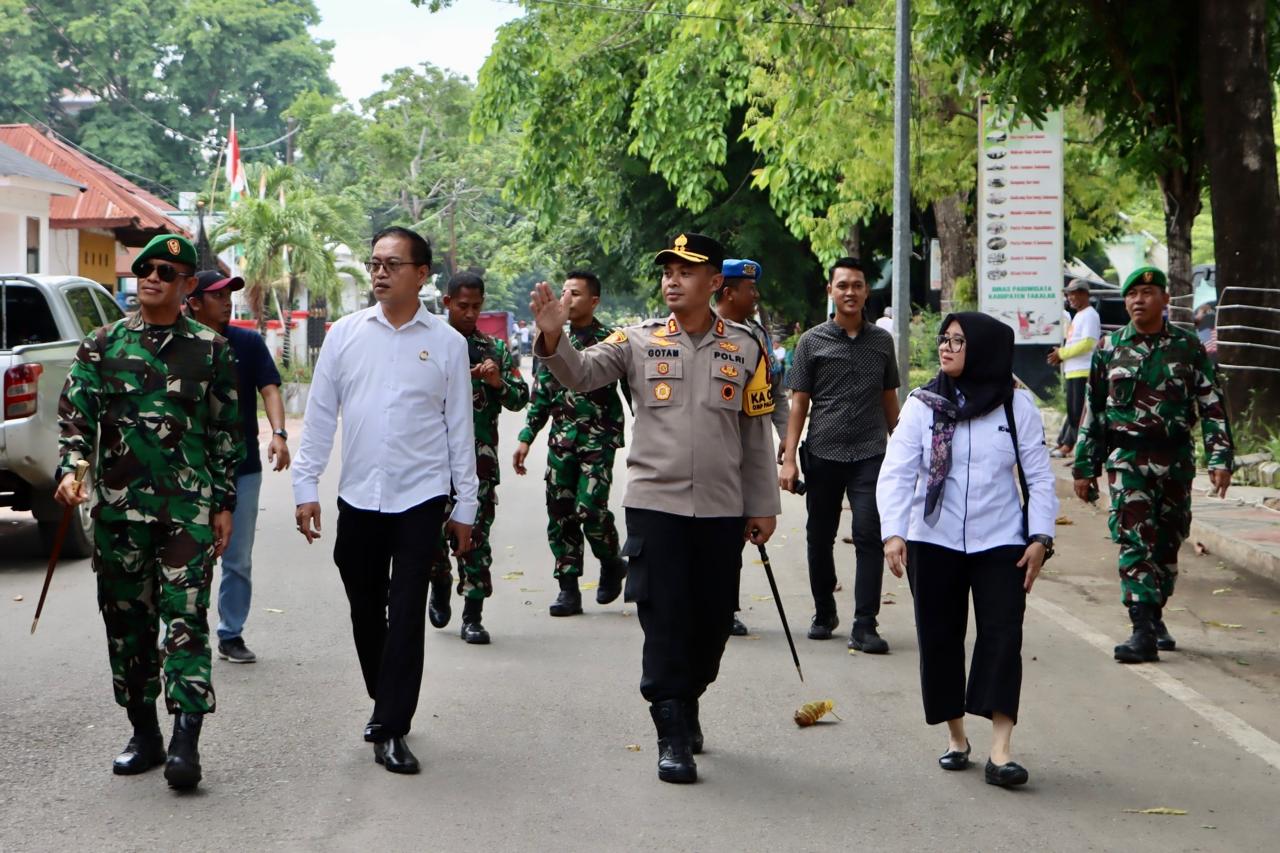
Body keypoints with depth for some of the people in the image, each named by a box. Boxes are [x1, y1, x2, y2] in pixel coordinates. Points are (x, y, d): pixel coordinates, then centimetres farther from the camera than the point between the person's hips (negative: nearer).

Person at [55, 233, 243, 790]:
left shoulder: (210, 349, 6)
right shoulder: (102, 346, 8)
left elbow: (226, 432, 9)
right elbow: (75, 416, 5)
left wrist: (224, 503, 5)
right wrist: (70, 470, -14)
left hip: (189, 507, -2)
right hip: (118, 508, 2)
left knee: (186, 618, -11)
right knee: (127, 621, 8)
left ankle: (185, 740, -13)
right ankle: (144, 734, 20)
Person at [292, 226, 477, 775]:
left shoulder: (446, 344, 1)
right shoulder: (345, 334, 5)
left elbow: (459, 427, 5)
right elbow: (319, 415, 8)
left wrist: (465, 506, 5)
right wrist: (305, 487, 3)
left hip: (420, 497, -2)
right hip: (357, 496, 2)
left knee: (406, 614, -5)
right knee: (365, 611, 12)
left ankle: (391, 729, -1)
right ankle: (385, 703, 31)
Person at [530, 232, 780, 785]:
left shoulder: (745, 348, 5)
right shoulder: (638, 340, 1)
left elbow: (756, 433, 9)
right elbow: (580, 375, -11)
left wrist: (763, 506, 9)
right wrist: (553, 338, -31)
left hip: (721, 510, 2)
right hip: (655, 504, -2)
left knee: (712, 621, 11)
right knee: (663, 621, -4)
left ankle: (687, 705, 34)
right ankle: (673, 736, 2)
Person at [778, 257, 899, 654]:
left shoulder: (882, 341, 9)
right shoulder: (812, 342, 4)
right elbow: (799, 403, 4)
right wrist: (789, 459, -3)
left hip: (870, 455, 0)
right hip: (822, 455, 0)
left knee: (869, 537, -9)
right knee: (820, 538, 9)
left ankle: (864, 626, -7)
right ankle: (824, 613, 28)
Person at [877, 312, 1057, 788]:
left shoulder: (1017, 407, 0)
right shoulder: (923, 405, -1)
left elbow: (1039, 476, 2)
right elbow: (896, 472, -8)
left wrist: (1040, 537, -6)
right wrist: (893, 532, -21)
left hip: (1000, 542, -1)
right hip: (933, 541, 1)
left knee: (1003, 636, -10)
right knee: (940, 638, 7)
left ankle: (1000, 749, -12)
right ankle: (956, 737, 23)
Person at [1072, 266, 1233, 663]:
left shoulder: (1188, 347, 4)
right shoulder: (1109, 348, 6)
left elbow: (1212, 406, 3)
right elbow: (1092, 411, 9)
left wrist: (1220, 458, -7)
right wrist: (1085, 467, 7)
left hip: (1176, 461, 1)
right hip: (1127, 461, -1)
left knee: (1167, 545, 10)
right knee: (1135, 542, -12)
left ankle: (1154, 617, 27)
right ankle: (1143, 633, -17)